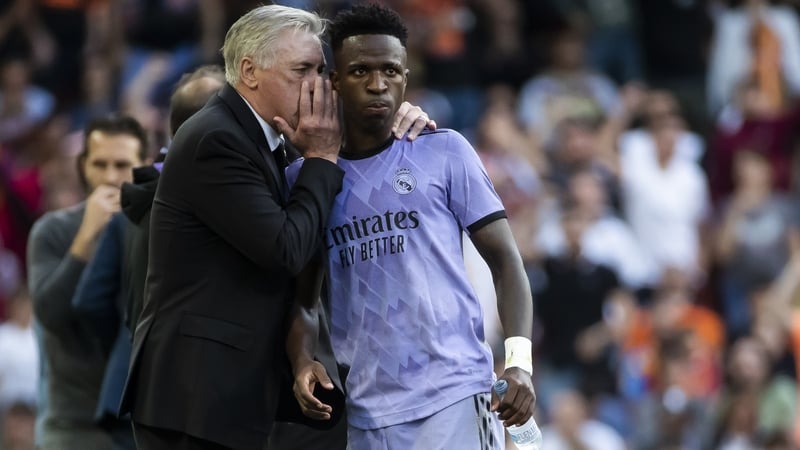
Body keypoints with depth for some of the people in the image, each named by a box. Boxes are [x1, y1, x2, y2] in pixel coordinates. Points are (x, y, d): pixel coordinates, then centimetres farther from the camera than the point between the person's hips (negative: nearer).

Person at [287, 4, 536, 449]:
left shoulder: (443, 152, 3)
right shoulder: (305, 175, 11)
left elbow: (504, 259, 2)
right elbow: (302, 298, 16)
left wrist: (519, 359, -12)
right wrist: (302, 360, -5)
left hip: (453, 396, -3)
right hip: (365, 413, 3)